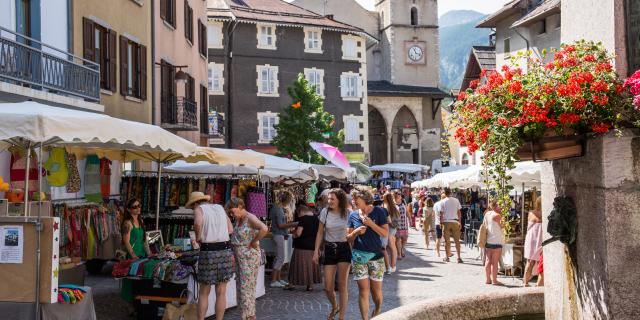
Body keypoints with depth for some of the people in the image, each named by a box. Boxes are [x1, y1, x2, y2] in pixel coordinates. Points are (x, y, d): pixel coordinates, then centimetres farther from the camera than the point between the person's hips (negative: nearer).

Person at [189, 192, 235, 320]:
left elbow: (198, 223, -21)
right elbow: (230, 230, 11)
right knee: (221, 293, 10)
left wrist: (198, 237, -5)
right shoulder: (220, 208, 16)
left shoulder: (199, 209, 1)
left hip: (208, 252, -4)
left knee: (204, 293, 10)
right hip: (225, 251, 4)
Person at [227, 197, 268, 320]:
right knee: (241, 287, 13)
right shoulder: (238, 220, 11)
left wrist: (254, 243, -23)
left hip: (249, 257, -9)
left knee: (247, 288, -5)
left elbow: (264, 229, -33)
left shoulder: (250, 218, -16)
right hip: (239, 257, 9)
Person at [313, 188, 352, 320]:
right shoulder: (325, 212, -2)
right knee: (328, 287, 2)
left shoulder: (347, 213, -5)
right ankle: (334, 307, 32)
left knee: (342, 285, -4)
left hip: (344, 249, -2)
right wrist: (316, 251, 0)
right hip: (329, 250, 2)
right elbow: (320, 233, 5)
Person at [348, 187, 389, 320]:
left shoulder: (378, 212, -3)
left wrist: (371, 223, -18)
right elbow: (349, 237, 9)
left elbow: (385, 233, -6)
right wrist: (356, 232, -12)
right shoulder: (353, 215, 4)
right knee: (363, 289, -3)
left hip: (375, 255, -1)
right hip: (359, 256, 1)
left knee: (376, 289, 8)